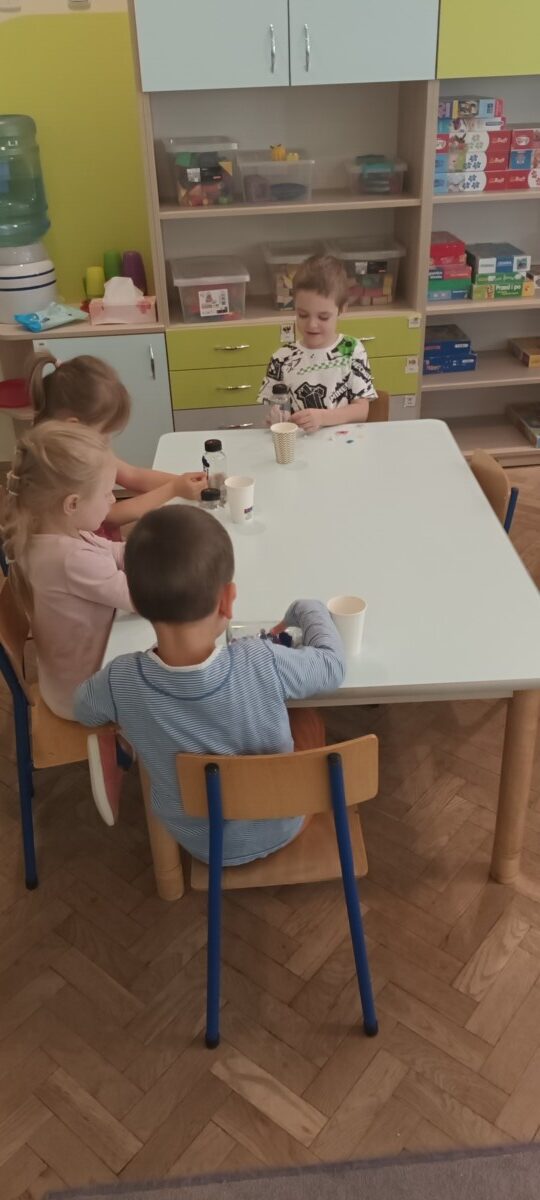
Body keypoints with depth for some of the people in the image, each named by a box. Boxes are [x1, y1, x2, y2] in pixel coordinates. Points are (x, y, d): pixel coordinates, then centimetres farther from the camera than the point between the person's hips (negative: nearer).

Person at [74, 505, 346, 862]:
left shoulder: (120, 682, -30)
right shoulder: (263, 663, -35)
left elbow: (84, 709, -5)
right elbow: (333, 666, -12)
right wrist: (307, 610, 5)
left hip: (201, 844, 1)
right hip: (280, 827, -1)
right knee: (309, 720, 26)